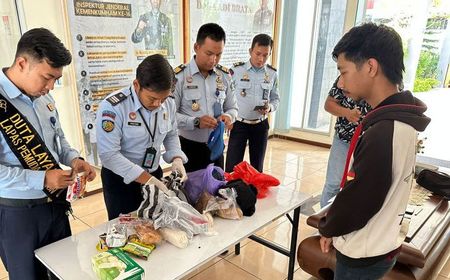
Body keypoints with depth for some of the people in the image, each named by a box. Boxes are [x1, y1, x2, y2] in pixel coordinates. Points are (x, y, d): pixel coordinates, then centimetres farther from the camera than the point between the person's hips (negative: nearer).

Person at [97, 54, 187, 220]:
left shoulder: (168, 103, -6)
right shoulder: (112, 107, -24)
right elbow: (109, 154, -25)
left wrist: (176, 158, -11)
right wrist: (146, 178, -29)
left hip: (154, 174, 5)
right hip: (120, 180, -5)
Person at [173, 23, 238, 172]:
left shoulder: (225, 76, 2)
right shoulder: (179, 76, -13)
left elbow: (232, 108, 10)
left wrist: (228, 117, -12)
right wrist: (195, 122, -27)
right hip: (189, 148, -4)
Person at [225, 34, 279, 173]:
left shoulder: (272, 74, 0)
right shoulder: (236, 70, -9)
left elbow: (276, 98, 9)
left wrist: (270, 107, -13)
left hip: (261, 125, 3)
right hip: (239, 123, -3)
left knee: (257, 167, 15)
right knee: (232, 168, -2)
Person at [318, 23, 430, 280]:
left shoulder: (383, 131, -31)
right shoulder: (401, 120, -1)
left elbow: (357, 200, -25)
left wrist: (327, 228, -5)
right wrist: (335, 228, 7)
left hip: (364, 255, -8)